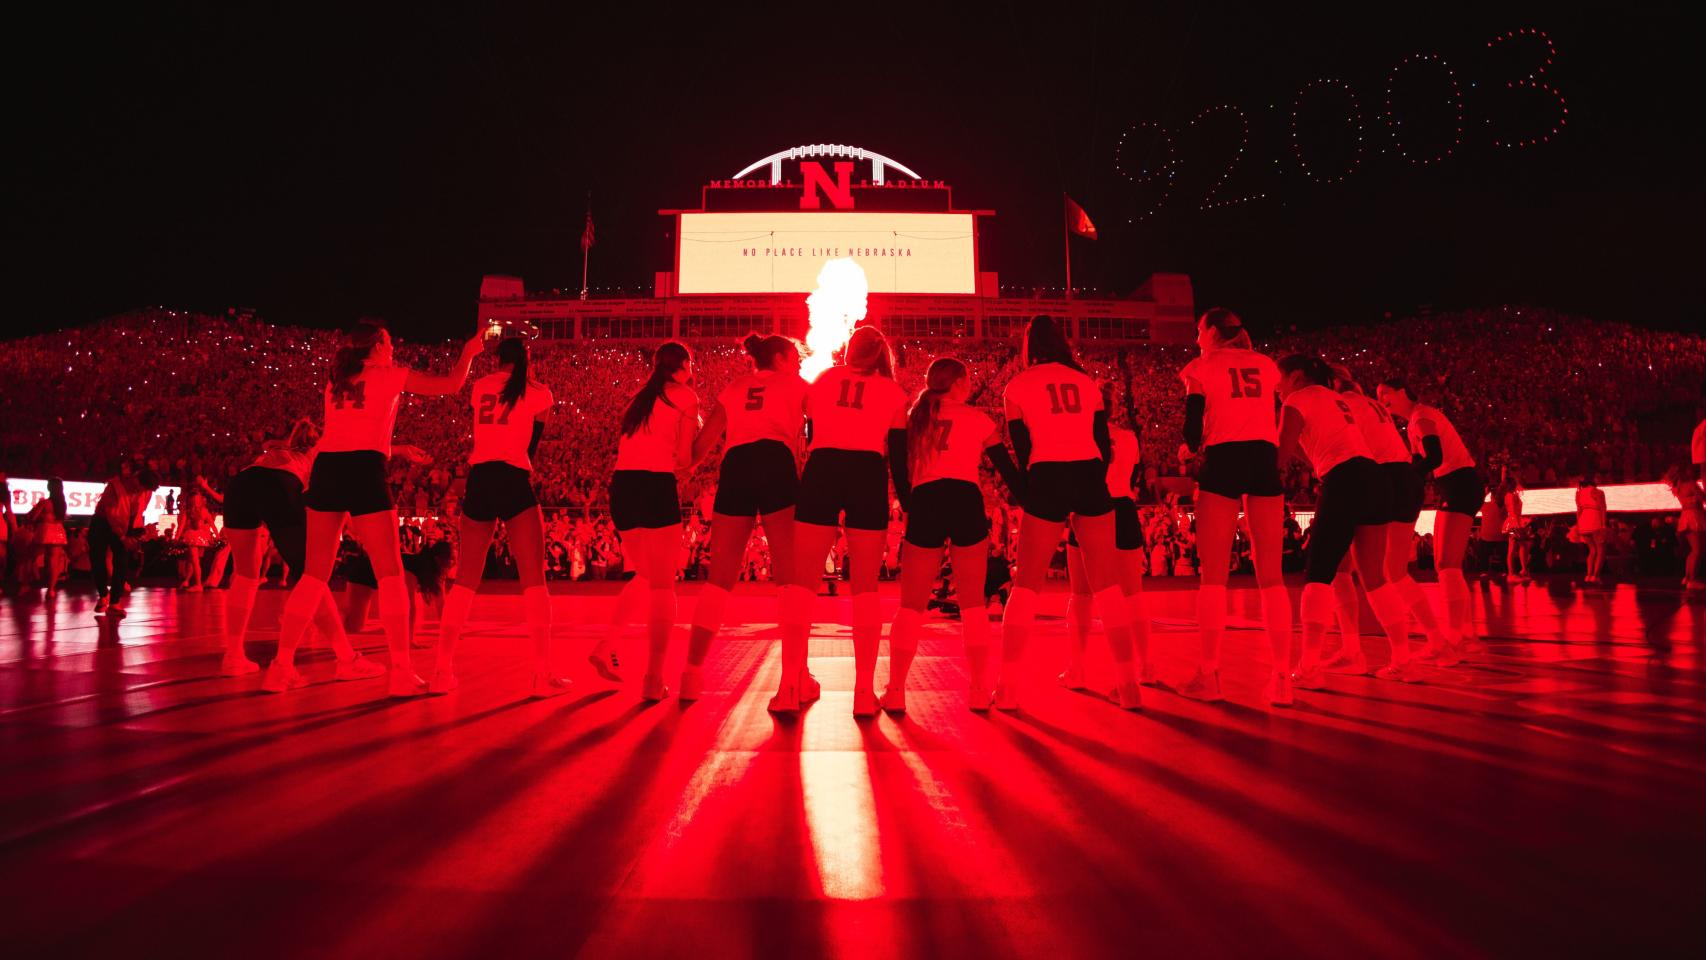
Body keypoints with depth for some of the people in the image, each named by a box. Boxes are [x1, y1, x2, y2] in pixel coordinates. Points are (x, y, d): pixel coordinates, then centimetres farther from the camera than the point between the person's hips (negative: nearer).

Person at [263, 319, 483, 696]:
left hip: (326, 466, 5)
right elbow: (452, 384, 11)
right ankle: (402, 671, -6)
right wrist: (469, 351, 26)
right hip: (363, 468, -5)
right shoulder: (391, 375, 8)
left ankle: (282, 666, 9)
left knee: (314, 575, 11)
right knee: (390, 574, -2)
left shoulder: (336, 380, 22)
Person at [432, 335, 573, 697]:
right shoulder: (538, 392, 6)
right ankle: (543, 673, -8)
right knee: (534, 579, -3)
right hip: (513, 480, -4)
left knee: (466, 579, 9)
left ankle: (442, 669, 6)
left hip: (478, 480, 4)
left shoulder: (480, 386, 15)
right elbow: (532, 446, 12)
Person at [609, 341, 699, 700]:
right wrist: (701, 437, 17)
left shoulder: (641, 396, 22)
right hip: (656, 484, -6)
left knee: (643, 577, 23)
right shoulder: (685, 396, 4)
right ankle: (653, 678, -3)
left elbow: (624, 445, 18)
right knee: (662, 584, -1)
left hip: (621, 483, 6)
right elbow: (684, 459, -1)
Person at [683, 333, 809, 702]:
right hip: (776, 465, -3)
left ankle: (693, 671, 1)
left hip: (735, 468, 4)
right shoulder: (794, 385, 19)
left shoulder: (734, 388, 28)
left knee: (719, 577, 6)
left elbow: (702, 444, 20)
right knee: (793, 575, -1)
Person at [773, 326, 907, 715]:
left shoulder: (823, 379, 20)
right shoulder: (892, 391, 16)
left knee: (801, 581, 4)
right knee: (865, 587, 4)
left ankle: (791, 684, -3)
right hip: (869, 477, 0)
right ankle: (864, 690, 0)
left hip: (821, 471, 1)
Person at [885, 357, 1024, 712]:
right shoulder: (977, 418, 13)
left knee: (911, 605, 7)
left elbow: (899, 467, 12)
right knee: (973, 603, 9)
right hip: (966, 504, -1)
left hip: (924, 506, 1)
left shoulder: (913, 418, 18)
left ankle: (895, 690, 0)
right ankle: (979, 689, 7)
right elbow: (1007, 468, 10)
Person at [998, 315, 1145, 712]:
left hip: (1047, 480, -2)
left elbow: (1021, 450, 6)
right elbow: (1104, 444, 12)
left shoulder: (1017, 387, 8)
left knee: (1025, 586, 3)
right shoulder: (1087, 383, 16)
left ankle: (1008, 686, 0)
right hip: (1090, 478, 3)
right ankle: (1127, 683, 6)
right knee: (1107, 585, 6)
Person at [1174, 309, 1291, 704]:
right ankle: (1282, 678, -2)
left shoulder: (1201, 367, 7)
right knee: (1270, 575, 2)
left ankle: (1209, 674, -2)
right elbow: (1274, 419, 16)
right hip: (1265, 459, 3)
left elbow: (1194, 429, 0)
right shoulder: (1266, 365, 19)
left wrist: (1187, 448, 19)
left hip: (1224, 460, -3)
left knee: (1213, 574, 0)